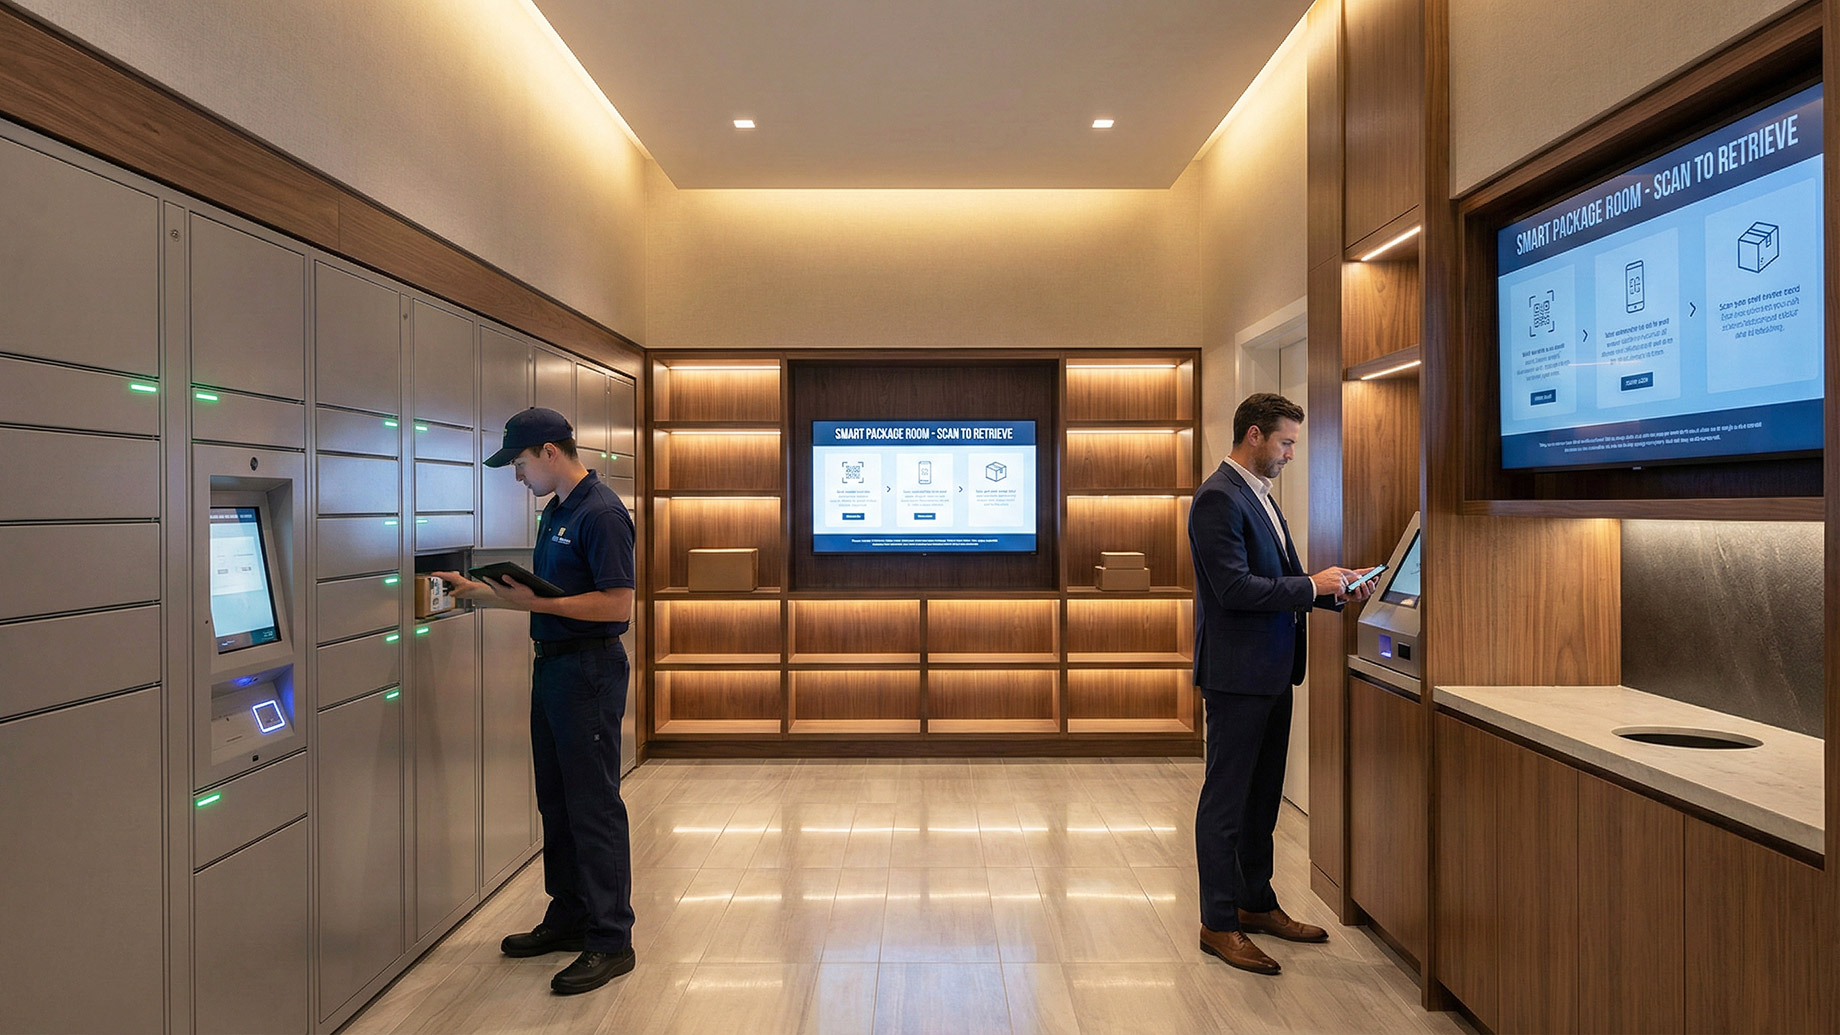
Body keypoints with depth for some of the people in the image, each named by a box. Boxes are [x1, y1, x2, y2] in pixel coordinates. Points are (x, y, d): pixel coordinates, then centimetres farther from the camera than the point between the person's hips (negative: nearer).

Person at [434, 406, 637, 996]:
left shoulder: (601, 514, -16)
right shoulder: (556, 512, 14)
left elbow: (617, 605, -22)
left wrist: (535, 603, -20)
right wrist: (483, 591, 13)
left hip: (589, 670, -10)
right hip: (552, 664, 10)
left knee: (594, 807, -3)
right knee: (556, 802, 17)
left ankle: (610, 942, 9)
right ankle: (568, 919, 32)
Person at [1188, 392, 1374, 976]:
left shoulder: (1259, 495, 16)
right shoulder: (1219, 497, -15)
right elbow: (1235, 588, -23)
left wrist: (1336, 590, 7)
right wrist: (1313, 586, -15)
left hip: (1272, 672, 10)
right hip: (1237, 672, -10)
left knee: (1262, 797, 19)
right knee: (1225, 801, 1)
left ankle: (1257, 904, 33)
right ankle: (1218, 924, 13)